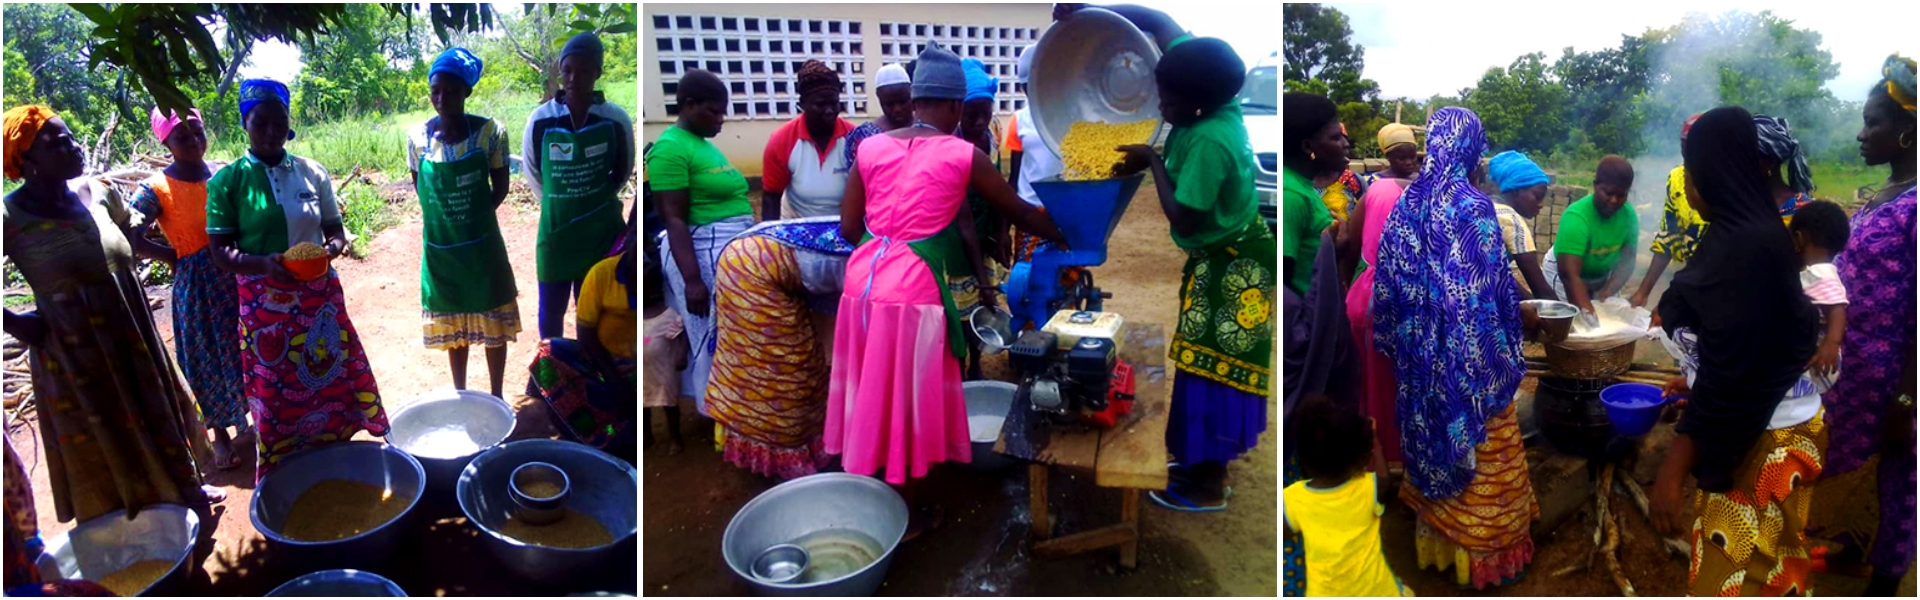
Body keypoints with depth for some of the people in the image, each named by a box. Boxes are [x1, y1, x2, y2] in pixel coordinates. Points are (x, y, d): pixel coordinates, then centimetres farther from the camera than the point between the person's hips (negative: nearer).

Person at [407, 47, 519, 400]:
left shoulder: (489, 132, -12)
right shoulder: (418, 138, -6)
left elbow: (500, 188, -3)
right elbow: (419, 188, 8)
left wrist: (474, 218, -6)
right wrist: (443, 219, -1)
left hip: (482, 245, -2)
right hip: (440, 248, 2)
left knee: (492, 324, 10)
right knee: (453, 327, 15)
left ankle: (496, 396, 26)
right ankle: (460, 395, 32)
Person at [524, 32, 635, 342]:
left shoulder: (616, 120, -9)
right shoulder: (541, 119, -9)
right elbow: (532, 172, 7)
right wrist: (557, 203, 13)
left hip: (599, 232, 0)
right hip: (554, 230, 0)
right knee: (550, 312, 10)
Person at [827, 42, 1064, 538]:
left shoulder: (871, 147, 6)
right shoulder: (962, 155, -3)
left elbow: (848, 227, 8)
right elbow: (1020, 213, 9)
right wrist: (1064, 242, 26)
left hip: (862, 278, 5)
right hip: (913, 288, -4)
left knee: (870, 395, 18)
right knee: (907, 401, 9)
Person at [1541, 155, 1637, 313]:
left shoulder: (1629, 215, -15)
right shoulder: (1576, 217, -32)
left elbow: (1626, 262, -16)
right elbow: (1569, 275, -39)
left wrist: (1606, 293, -34)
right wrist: (1589, 313, -47)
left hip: (1600, 278, 5)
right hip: (1562, 276, -5)